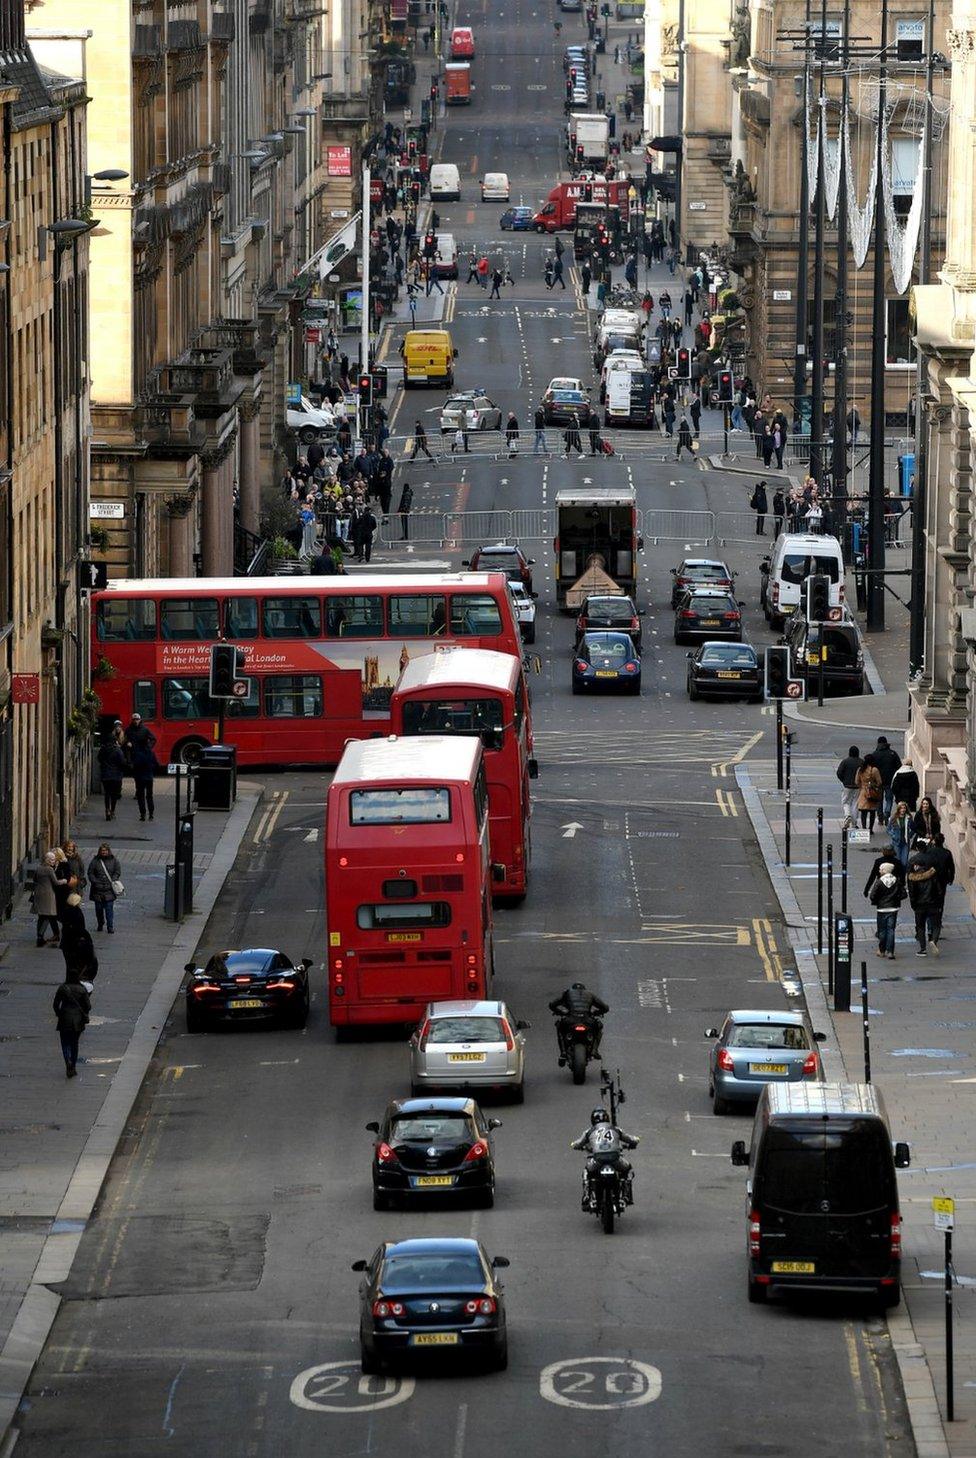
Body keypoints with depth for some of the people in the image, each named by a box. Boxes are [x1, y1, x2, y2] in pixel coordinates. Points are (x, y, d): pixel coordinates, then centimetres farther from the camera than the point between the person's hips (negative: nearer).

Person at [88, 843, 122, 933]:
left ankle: (110, 927, 1)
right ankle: (100, 925, 28)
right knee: (99, 908, 10)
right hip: (98, 890, 1)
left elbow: (117, 872, 5)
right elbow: (90, 873, 4)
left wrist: (112, 882, -8)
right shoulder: (95, 860, 2)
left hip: (109, 889, -1)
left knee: (109, 909, -5)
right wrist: (95, 882, -8)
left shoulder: (113, 860, 2)